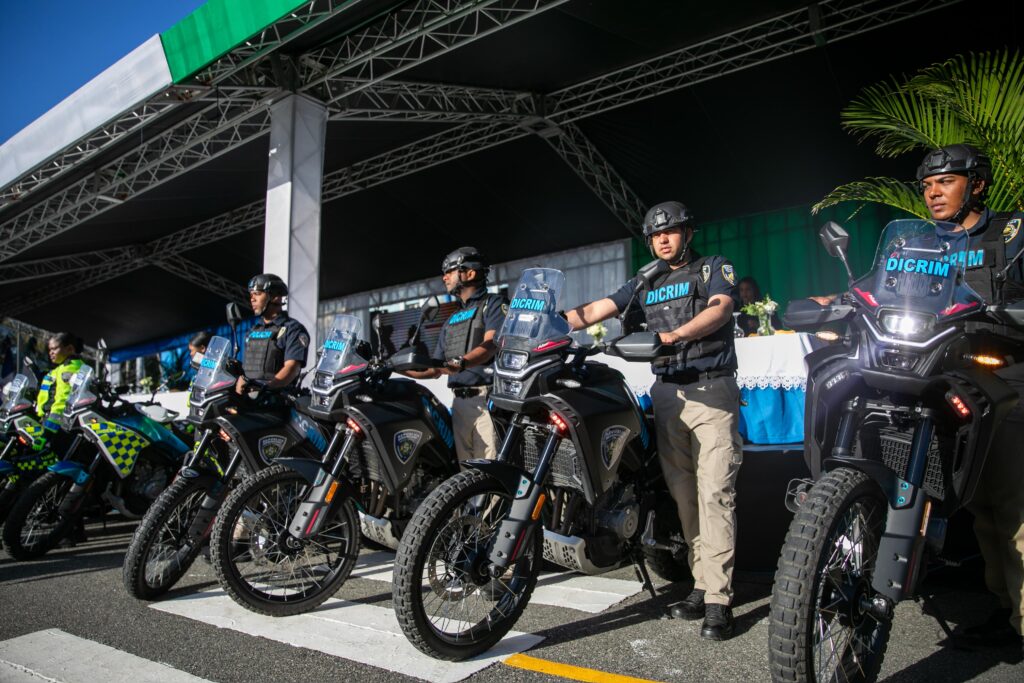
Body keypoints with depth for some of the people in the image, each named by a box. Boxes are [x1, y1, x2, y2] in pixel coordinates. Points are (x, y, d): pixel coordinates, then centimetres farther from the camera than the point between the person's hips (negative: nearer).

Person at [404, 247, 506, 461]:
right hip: (459, 403, 6)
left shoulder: (493, 303, 5)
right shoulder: (451, 321, 26)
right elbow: (435, 369, 27)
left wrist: (461, 362, -30)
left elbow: (491, 344, -14)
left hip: (488, 398, -6)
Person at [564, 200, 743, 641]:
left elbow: (719, 309, -13)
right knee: (682, 492, 4)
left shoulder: (714, 268, 7)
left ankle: (718, 599, -9)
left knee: (714, 492, -10)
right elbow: (595, 310, 11)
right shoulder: (645, 284, 20)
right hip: (667, 393, 5)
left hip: (711, 389, -5)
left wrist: (674, 334, -31)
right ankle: (702, 584, 12)